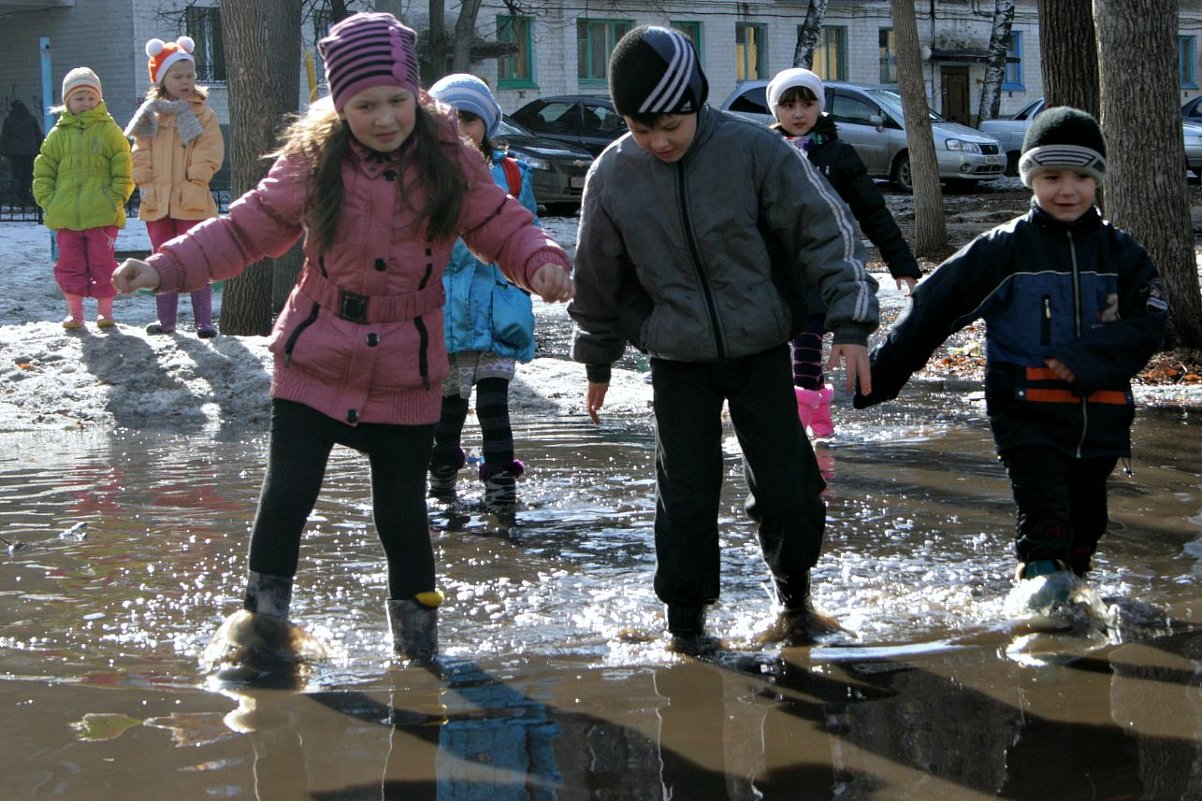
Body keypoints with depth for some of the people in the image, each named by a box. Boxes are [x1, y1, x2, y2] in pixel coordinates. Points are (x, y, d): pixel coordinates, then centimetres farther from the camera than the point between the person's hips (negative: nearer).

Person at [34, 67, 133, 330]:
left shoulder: (110, 131, 3)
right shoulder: (58, 135, 9)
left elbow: (124, 172, 1)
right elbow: (43, 172, 12)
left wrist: (114, 199, -8)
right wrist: (48, 201, 1)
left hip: (102, 215, -2)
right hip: (66, 216, 2)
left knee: (103, 263, 2)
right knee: (70, 264, 5)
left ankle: (105, 310, 11)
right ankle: (74, 311, 13)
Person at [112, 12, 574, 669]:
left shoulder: (451, 163, -4)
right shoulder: (313, 163, -5)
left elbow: (502, 226, 1)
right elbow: (246, 230, 0)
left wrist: (540, 261, -21)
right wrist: (166, 268, -10)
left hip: (406, 374, 0)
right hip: (314, 362, 0)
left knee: (402, 512, 7)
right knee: (285, 497, -1)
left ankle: (417, 638, 27)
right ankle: (262, 620, 19)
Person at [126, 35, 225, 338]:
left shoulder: (202, 114, 0)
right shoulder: (151, 114, 7)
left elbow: (210, 153, -6)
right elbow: (140, 154, 8)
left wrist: (194, 180, -13)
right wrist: (145, 183, -2)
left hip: (191, 202, -3)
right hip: (157, 202, 3)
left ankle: (203, 320, 3)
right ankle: (165, 319, 18)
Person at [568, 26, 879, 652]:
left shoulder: (754, 150, -14)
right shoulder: (612, 176, -7)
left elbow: (826, 230, -8)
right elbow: (598, 278, 7)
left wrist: (849, 323, -14)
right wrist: (598, 362, 15)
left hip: (761, 349, -1)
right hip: (677, 361, 1)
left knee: (789, 489, 0)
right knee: (686, 494, -1)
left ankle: (794, 592, 26)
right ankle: (685, 617, 17)